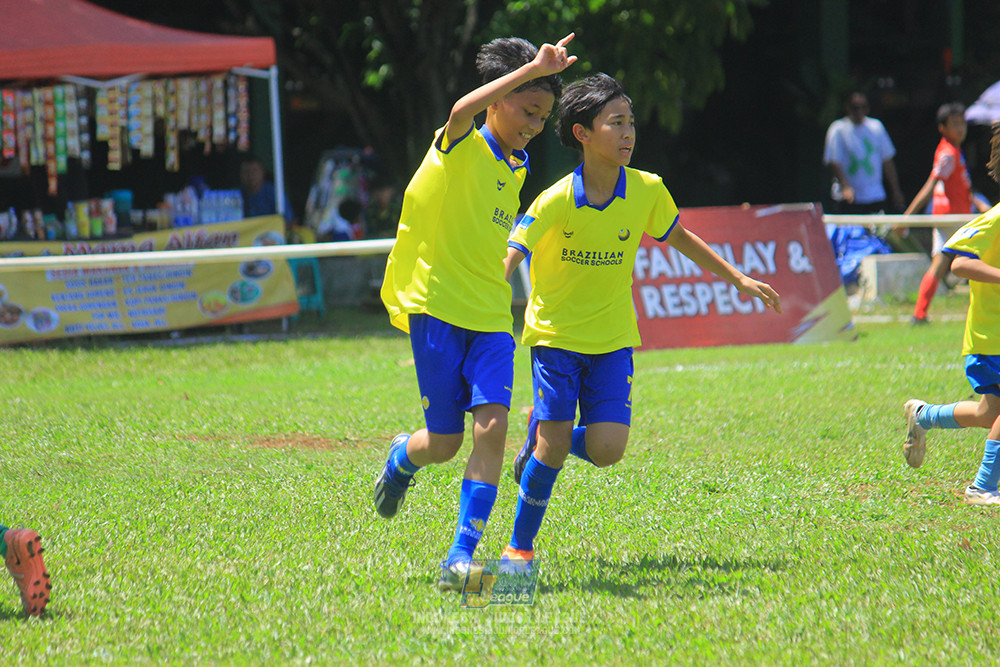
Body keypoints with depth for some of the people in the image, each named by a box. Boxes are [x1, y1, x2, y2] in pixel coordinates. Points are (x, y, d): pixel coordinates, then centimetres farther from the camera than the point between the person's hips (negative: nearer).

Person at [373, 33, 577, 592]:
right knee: (444, 442, -3)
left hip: (491, 318, 6)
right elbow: (463, 110, -32)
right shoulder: (460, 147, -7)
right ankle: (403, 457, 35)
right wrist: (532, 70, -39)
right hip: (436, 307, -5)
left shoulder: (516, 168, 15)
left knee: (493, 425, -15)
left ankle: (461, 557, -15)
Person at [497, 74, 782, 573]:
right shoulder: (556, 201, -17)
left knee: (606, 449, -12)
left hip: (613, 338, 3)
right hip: (556, 332, -3)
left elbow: (678, 237, 13)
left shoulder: (647, 191, -6)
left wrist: (738, 279, 16)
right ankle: (519, 546, 10)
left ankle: (542, 438, 21)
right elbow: (508, 260, -19)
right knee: (554, 448, -10)